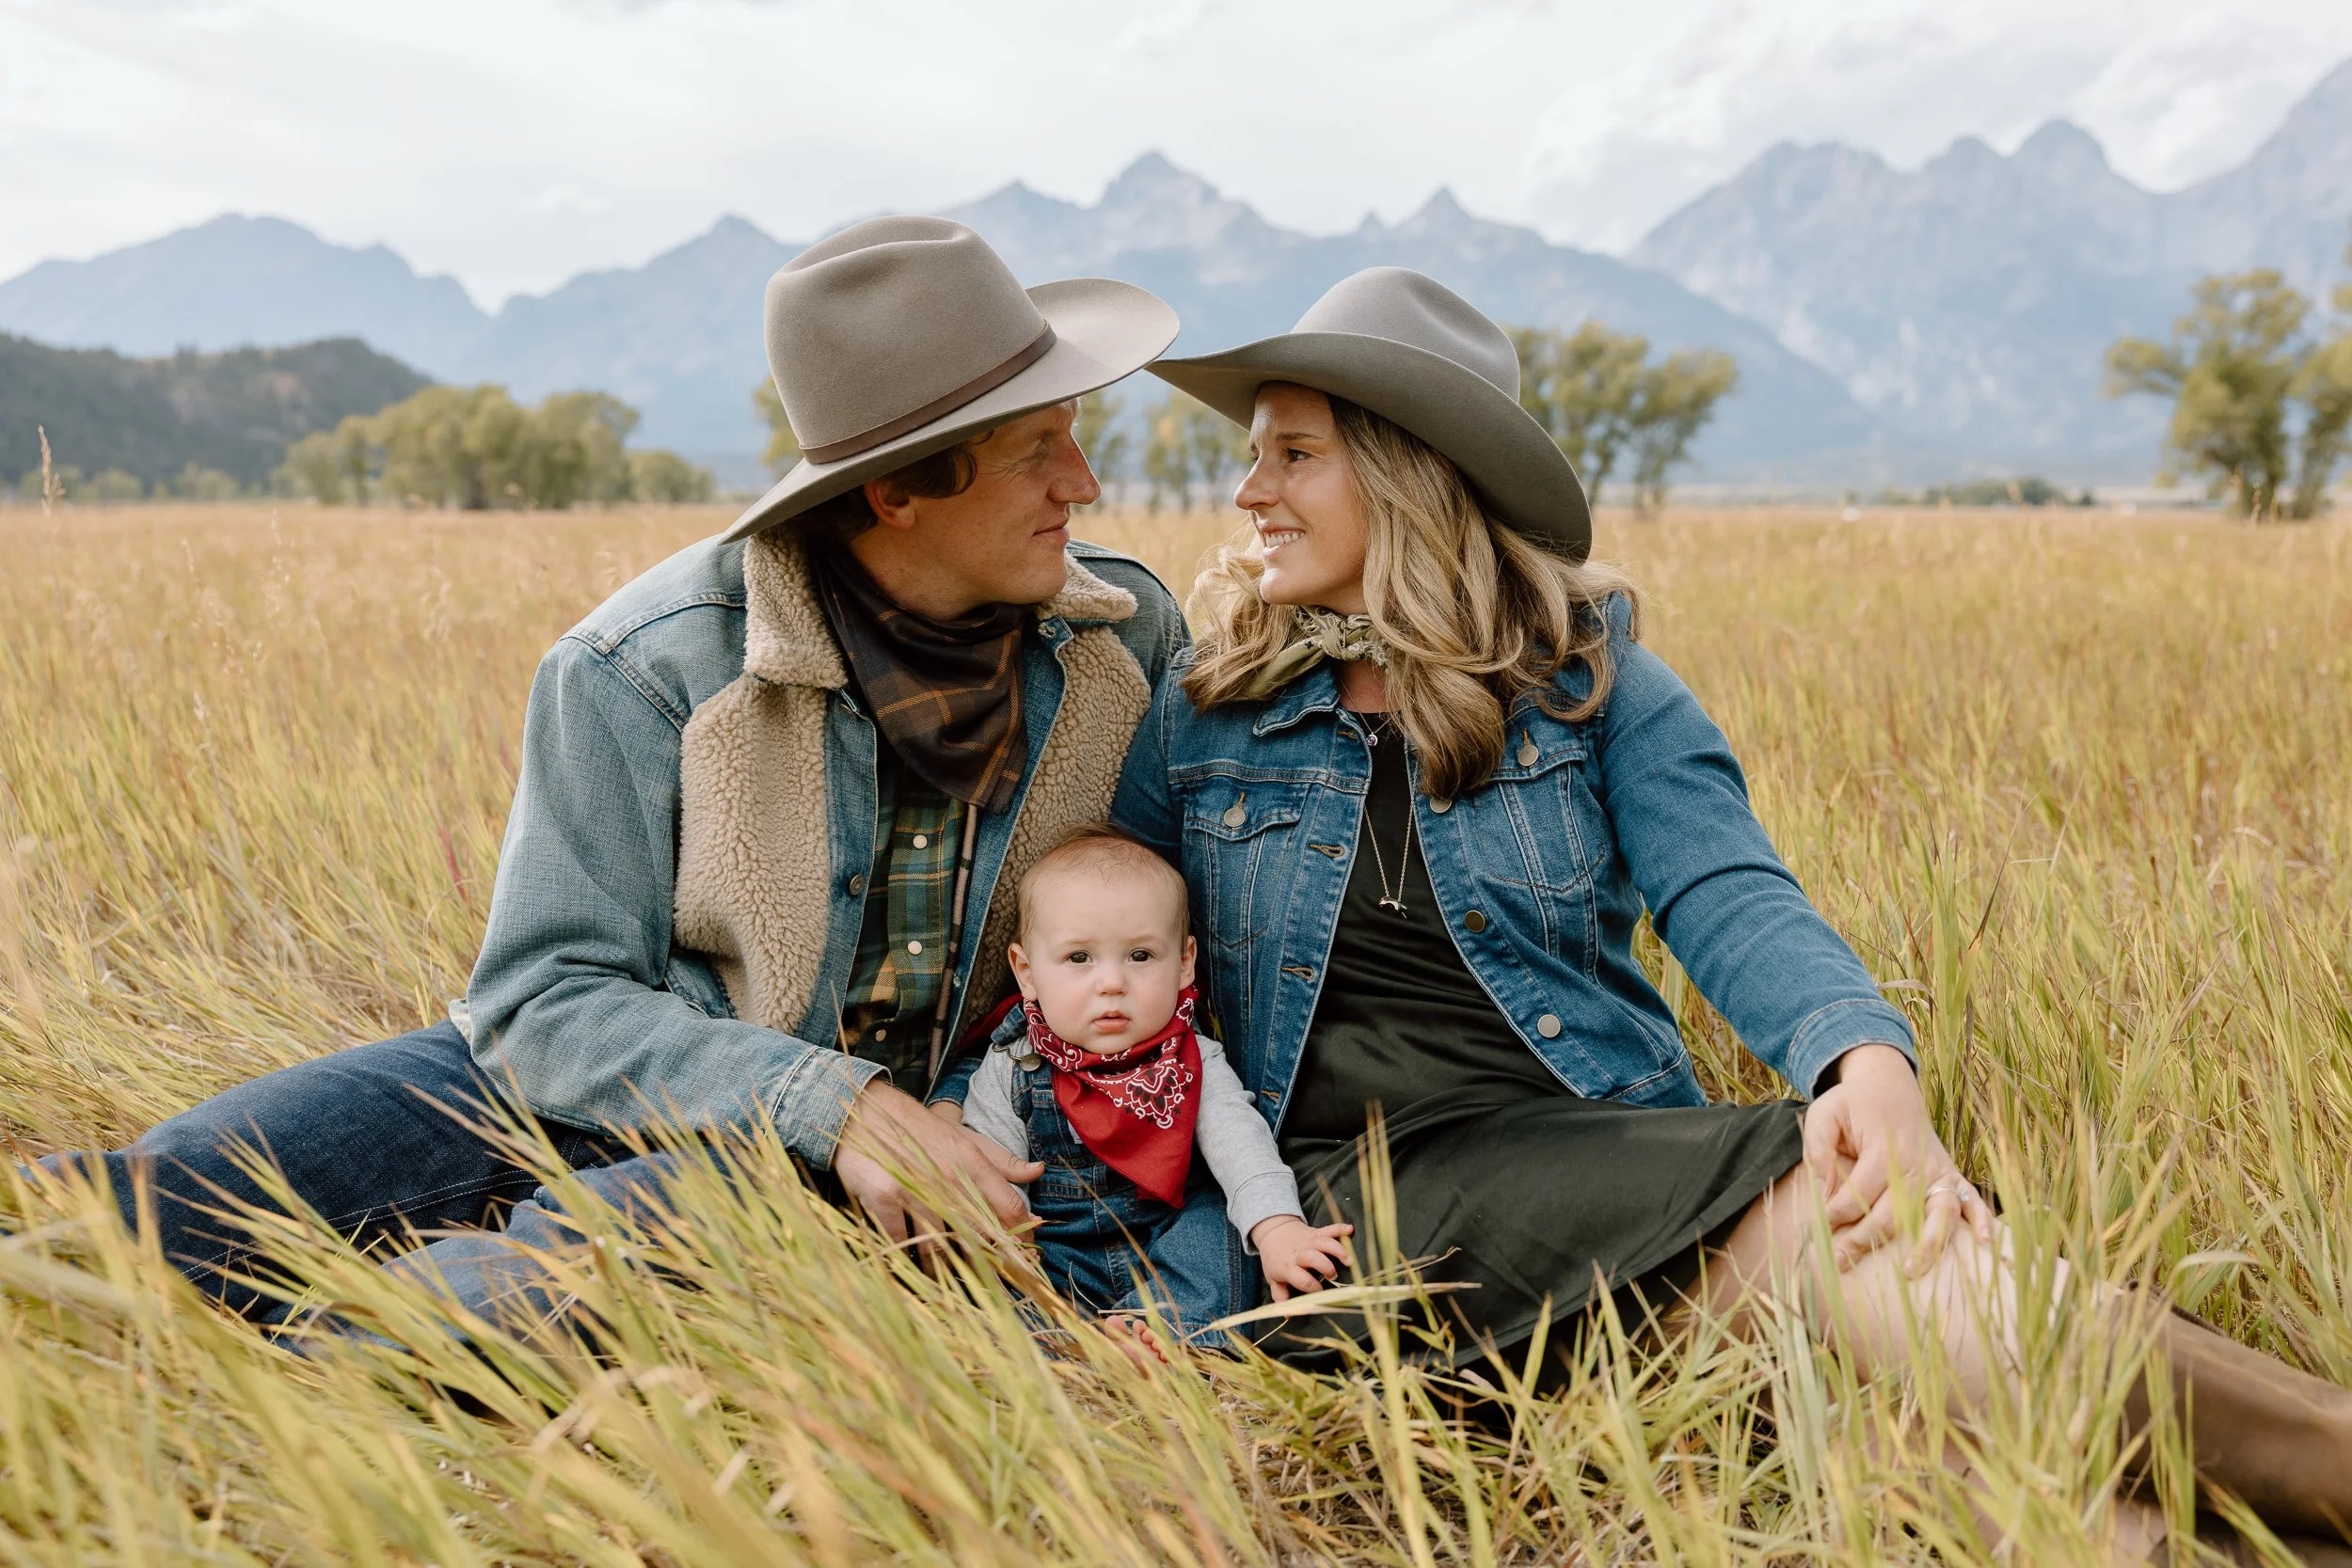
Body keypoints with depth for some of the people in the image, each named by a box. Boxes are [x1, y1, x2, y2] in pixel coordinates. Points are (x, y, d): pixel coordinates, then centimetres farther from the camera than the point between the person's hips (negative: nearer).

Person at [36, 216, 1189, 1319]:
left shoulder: (1127, 635, -6)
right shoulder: (641, 671, -17)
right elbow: (548, 996, -15)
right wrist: (830, 1103, -29)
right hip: (583, 1085, 0)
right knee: (143, 1206, -24)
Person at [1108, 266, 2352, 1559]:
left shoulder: (1590, 677, 9)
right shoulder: (1202, 711, 10)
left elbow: (1728, 900, -6)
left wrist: (1866, 1055, -27)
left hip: (1619, 1158, 2)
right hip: (1357, 1192, -2)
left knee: (1883, 1213, -33)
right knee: (1810, 1212, -30)